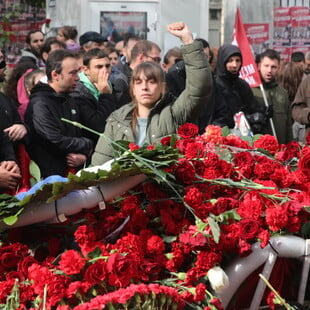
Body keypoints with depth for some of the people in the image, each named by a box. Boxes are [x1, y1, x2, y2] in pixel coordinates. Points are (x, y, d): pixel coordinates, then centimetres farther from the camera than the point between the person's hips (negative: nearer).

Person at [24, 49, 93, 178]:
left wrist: (84, 155, -3)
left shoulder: (69, 101, 16)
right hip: (49, 176, -7)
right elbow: (56, 142, -20)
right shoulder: (39, 104, -13)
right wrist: (88, 144, -4)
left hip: (73, 175, 8)